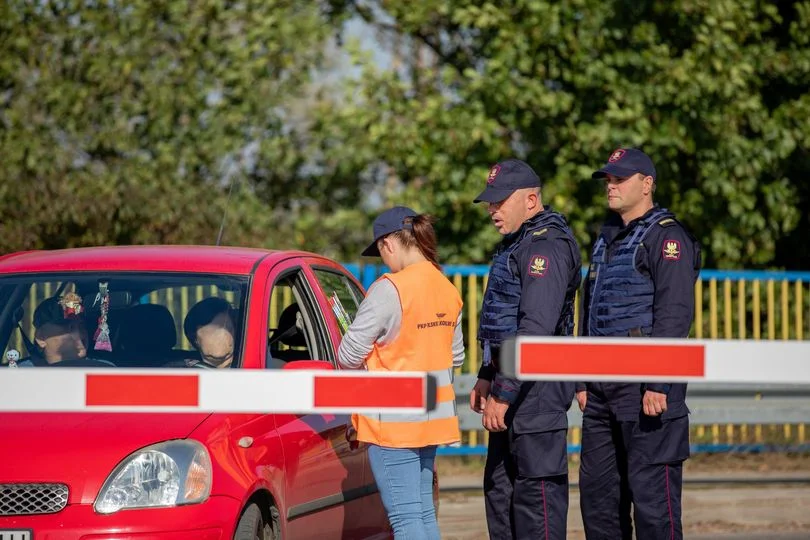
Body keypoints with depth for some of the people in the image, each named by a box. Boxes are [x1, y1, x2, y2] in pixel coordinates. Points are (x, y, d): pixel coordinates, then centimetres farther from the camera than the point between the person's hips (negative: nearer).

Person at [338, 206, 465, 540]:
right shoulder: (446, 289, 9)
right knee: (423, 511, 13)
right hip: (433, 415, 8)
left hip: (394, 420, -8)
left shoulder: (390, 289, -16)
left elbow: (349, 355, -14)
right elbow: (455, 356, 18)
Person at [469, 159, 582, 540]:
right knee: (500, 486, 15)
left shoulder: (546, 246, -17)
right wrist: (487, 377, 23)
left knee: (538, 489, -10)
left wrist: (503, 394, -25)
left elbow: (537, 328, -24)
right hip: (516, 387, 11)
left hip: (537, 387, -11)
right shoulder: (517, 244, 18)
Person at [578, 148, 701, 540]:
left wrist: (657, 385, -23)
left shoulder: (667, 237, -8)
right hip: (603, 389, 9)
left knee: (651, 492, -9)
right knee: (597, 491, 10)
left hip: (647, 386, -9)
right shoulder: (608, 238, 20)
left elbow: (675, 315, -17)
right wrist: (582, 380, 18)